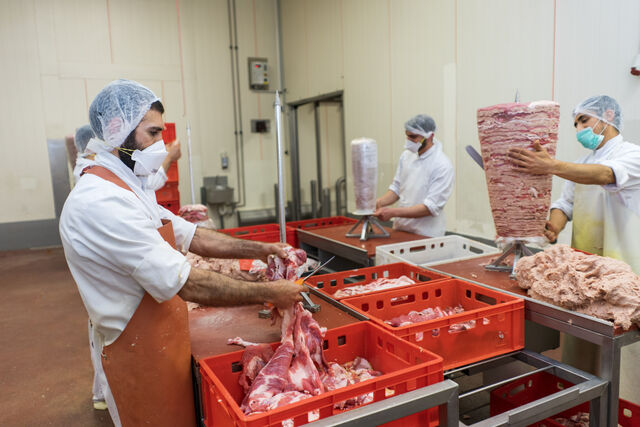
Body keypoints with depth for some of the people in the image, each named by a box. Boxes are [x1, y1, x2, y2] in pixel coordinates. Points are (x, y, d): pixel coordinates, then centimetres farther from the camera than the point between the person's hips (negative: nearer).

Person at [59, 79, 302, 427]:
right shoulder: (100, 203, -26)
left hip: (160, 346, 10)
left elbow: (192, 237, 9)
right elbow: (188, 285, -30)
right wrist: (269, 293, -21)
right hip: (140, 358, -9)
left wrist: (258, 250, 0)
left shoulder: (124, 190, 10)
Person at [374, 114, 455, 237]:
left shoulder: (442, 166, -14)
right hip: (400, 230, 5)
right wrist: (378, 202, -7)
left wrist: (393, 212, -24)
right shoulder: (407, 155, 5)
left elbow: (431, 207, -18)